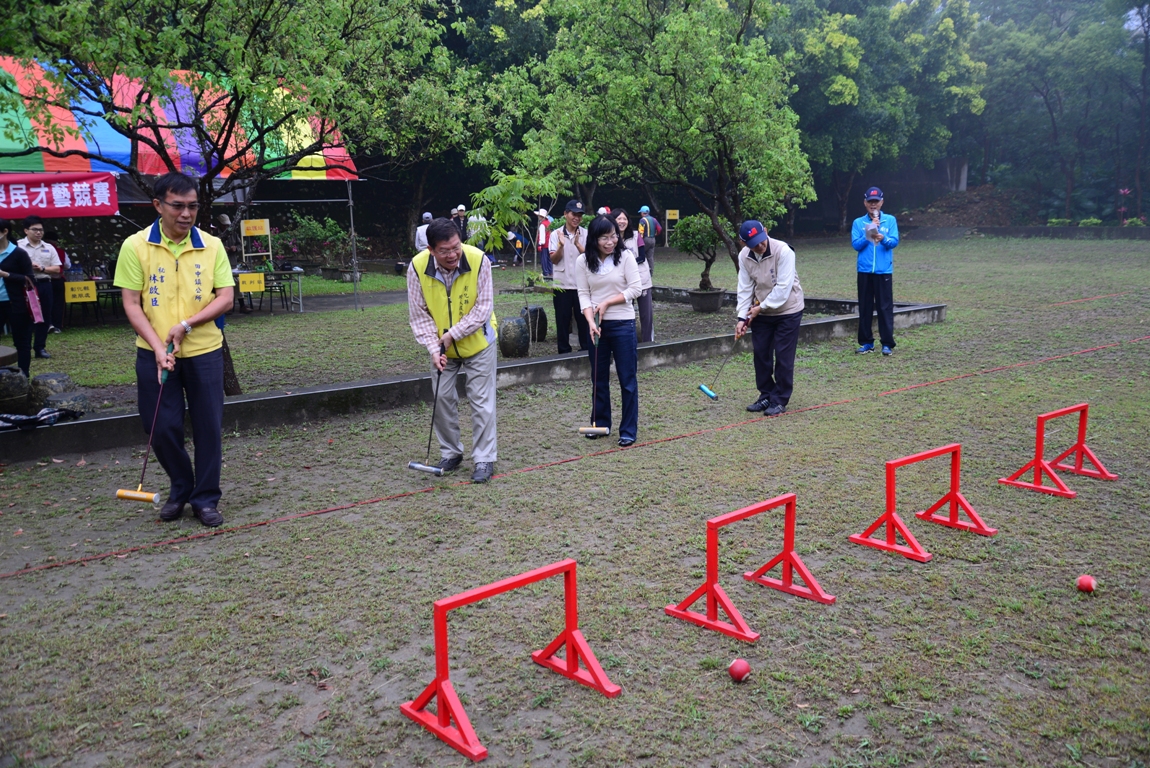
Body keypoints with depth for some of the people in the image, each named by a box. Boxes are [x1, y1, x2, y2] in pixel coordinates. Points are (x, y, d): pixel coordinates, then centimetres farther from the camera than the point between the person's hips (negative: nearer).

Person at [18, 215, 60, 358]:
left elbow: (57, 269, 6)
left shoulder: (49, 248, 10)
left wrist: (42, 269, -10)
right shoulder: (17, 246, -1)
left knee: (45, 317, 6)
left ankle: (40, 347, 16)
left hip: (44, 285, 4)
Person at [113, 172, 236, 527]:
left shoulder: (212, 245, -1)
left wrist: (186, 325, -16)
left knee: (208, 427, 3)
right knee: (162, 428, 5)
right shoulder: (135, 246, -4)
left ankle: (206, 498, 18)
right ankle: (180, 488, 29)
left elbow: (225, 298, -3)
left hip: (204, 351, 1)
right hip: (154, 353, 0)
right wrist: (158, 347, -15)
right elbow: (131, 304, -5)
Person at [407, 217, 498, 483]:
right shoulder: (418, 267, -20)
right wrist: (434, 348, -21)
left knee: (481, 401, 0)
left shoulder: (478, 260, -25)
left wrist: (452, 334, -24)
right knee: (442, 398, 9)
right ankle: (451, 454, 26)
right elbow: (419, 315, -12)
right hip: (442, 347, 3)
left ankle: (484, 459, 11)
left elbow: (483, 309, -21)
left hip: (478, 343, -2)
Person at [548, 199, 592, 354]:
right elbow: (554, 260, -6)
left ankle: (587, 349, 17)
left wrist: (578, 244, -24)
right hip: (562, 285, 0)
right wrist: (561, 245, -25)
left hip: (582, 285, 1)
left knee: (584, 318, 6)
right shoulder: (556, 234, -1)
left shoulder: (586, 234, 1)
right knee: (563, 320, 6)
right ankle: (564, 351, 16)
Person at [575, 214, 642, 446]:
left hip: (623, 324, -2)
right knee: (599, 378, 12)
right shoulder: (583, 261, 0)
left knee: (627, 379, 0)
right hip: (596, 326, 3)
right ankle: (600, 423, 27)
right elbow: (583, 294, -2)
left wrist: (607, 303, -13)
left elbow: (635, 289, -7)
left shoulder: (625, 256, -5)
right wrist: (591, 321, -16)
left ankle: (629, 430, 9)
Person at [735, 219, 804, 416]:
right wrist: (742, 317, -14)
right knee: (761, 354, 9)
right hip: (760, 312, 5)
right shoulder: (744, 256, -9)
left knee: (783, 357, -2)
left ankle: (780, 400, 8)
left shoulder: (783, 251, -24)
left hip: (787, 311, -5)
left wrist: (762, 307, -20)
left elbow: (783, 287, -25)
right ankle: (766, 395, 24)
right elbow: (745, 288, -6)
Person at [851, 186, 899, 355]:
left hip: (884, 271, -1)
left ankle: (887, 343, 2)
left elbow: (895, 242, -5)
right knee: (865, 307, 5)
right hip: (865, 271, 1)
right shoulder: (859, 223, 7)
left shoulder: (890, 220, 5)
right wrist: (869, 232, -13)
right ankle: (866, 342, 13)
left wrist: (883, 238, -25)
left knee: (885, 307, -2)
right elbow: (856, 244, -2)